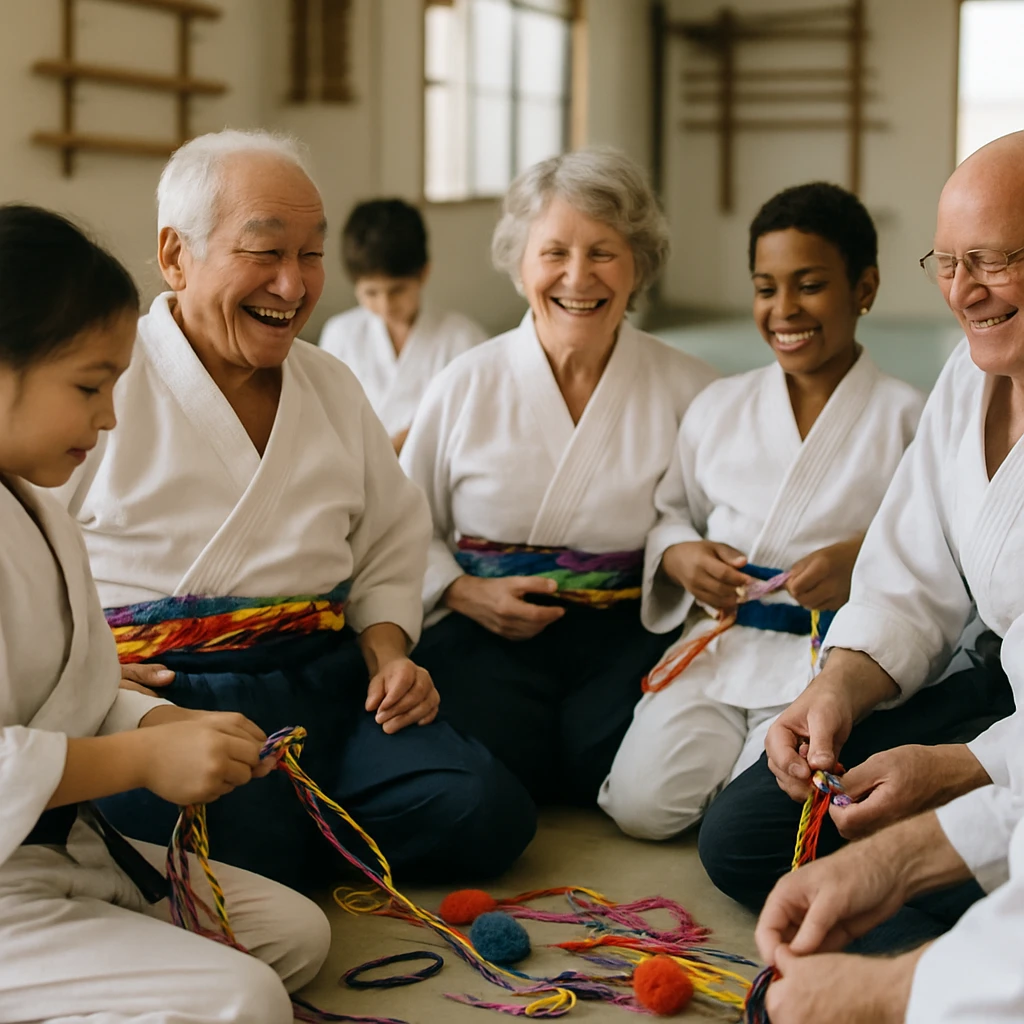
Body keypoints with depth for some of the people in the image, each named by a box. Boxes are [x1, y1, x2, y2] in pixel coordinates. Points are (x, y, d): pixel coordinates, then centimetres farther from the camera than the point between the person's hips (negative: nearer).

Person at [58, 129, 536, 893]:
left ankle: (298, 826, 8)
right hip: (163, 694, -5)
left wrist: (386, 649, 7)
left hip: (326, 681, 6)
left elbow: (393, 538, 25)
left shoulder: (332, 386, 18)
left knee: (485, 816, -13)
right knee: (253, 854, -30)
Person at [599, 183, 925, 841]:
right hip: (720, 643, 4)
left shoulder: (904, 416, -1)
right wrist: (678, 555, -4)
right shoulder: (718, 406, 11)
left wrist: (868, 558, -23)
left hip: (836, 656, -3)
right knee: (641, 803, -13)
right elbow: (671, 512, 19)